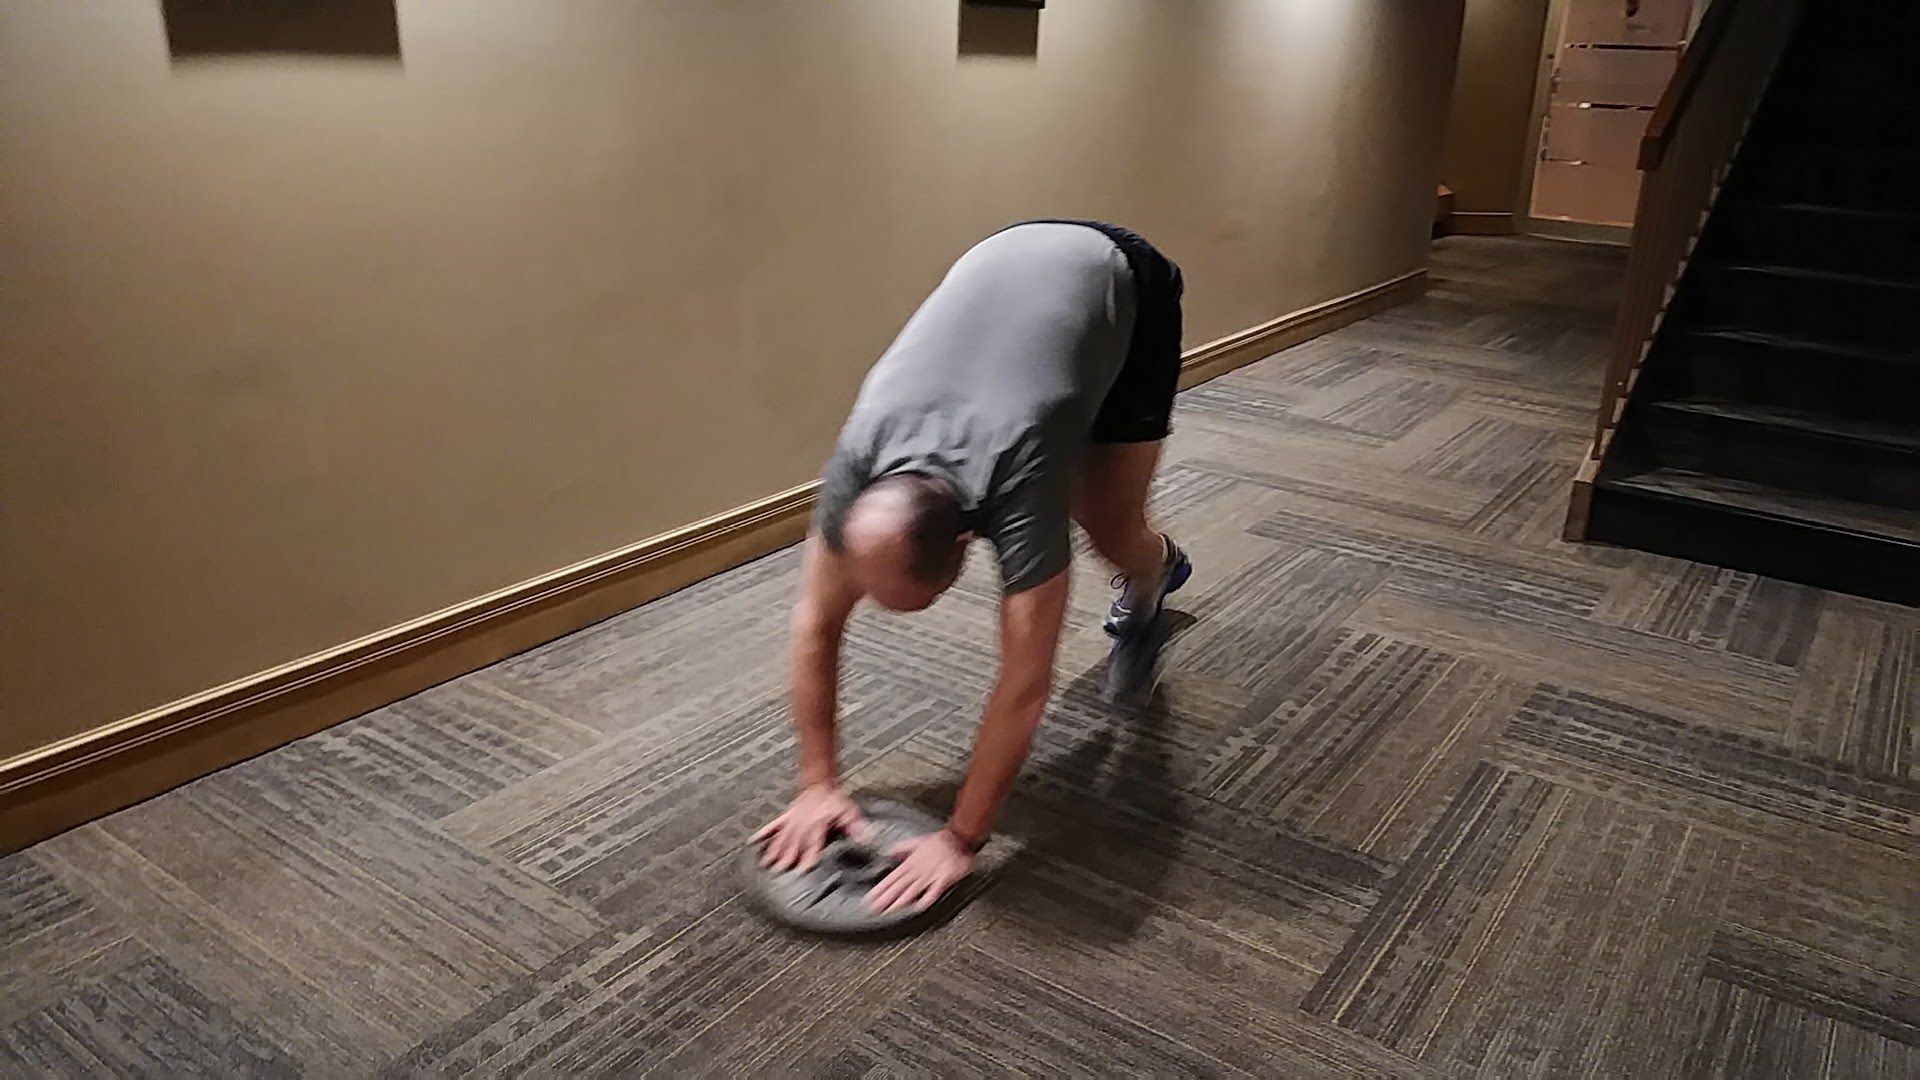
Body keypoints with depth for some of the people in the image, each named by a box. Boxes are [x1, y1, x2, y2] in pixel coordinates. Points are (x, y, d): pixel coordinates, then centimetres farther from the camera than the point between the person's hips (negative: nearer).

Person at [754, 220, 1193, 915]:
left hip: (1127, 286, -4)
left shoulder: (1016, 482, -44)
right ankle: (1159, 564, 41)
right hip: (1013, 257, 4)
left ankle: (1148, 583, 29)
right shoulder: (859, 458, -30)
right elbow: (816, 627, -18)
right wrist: (818, 785, -17)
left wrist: (959, 840, -31)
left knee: (1107, 525, -8)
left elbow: (1024, 684, -37)